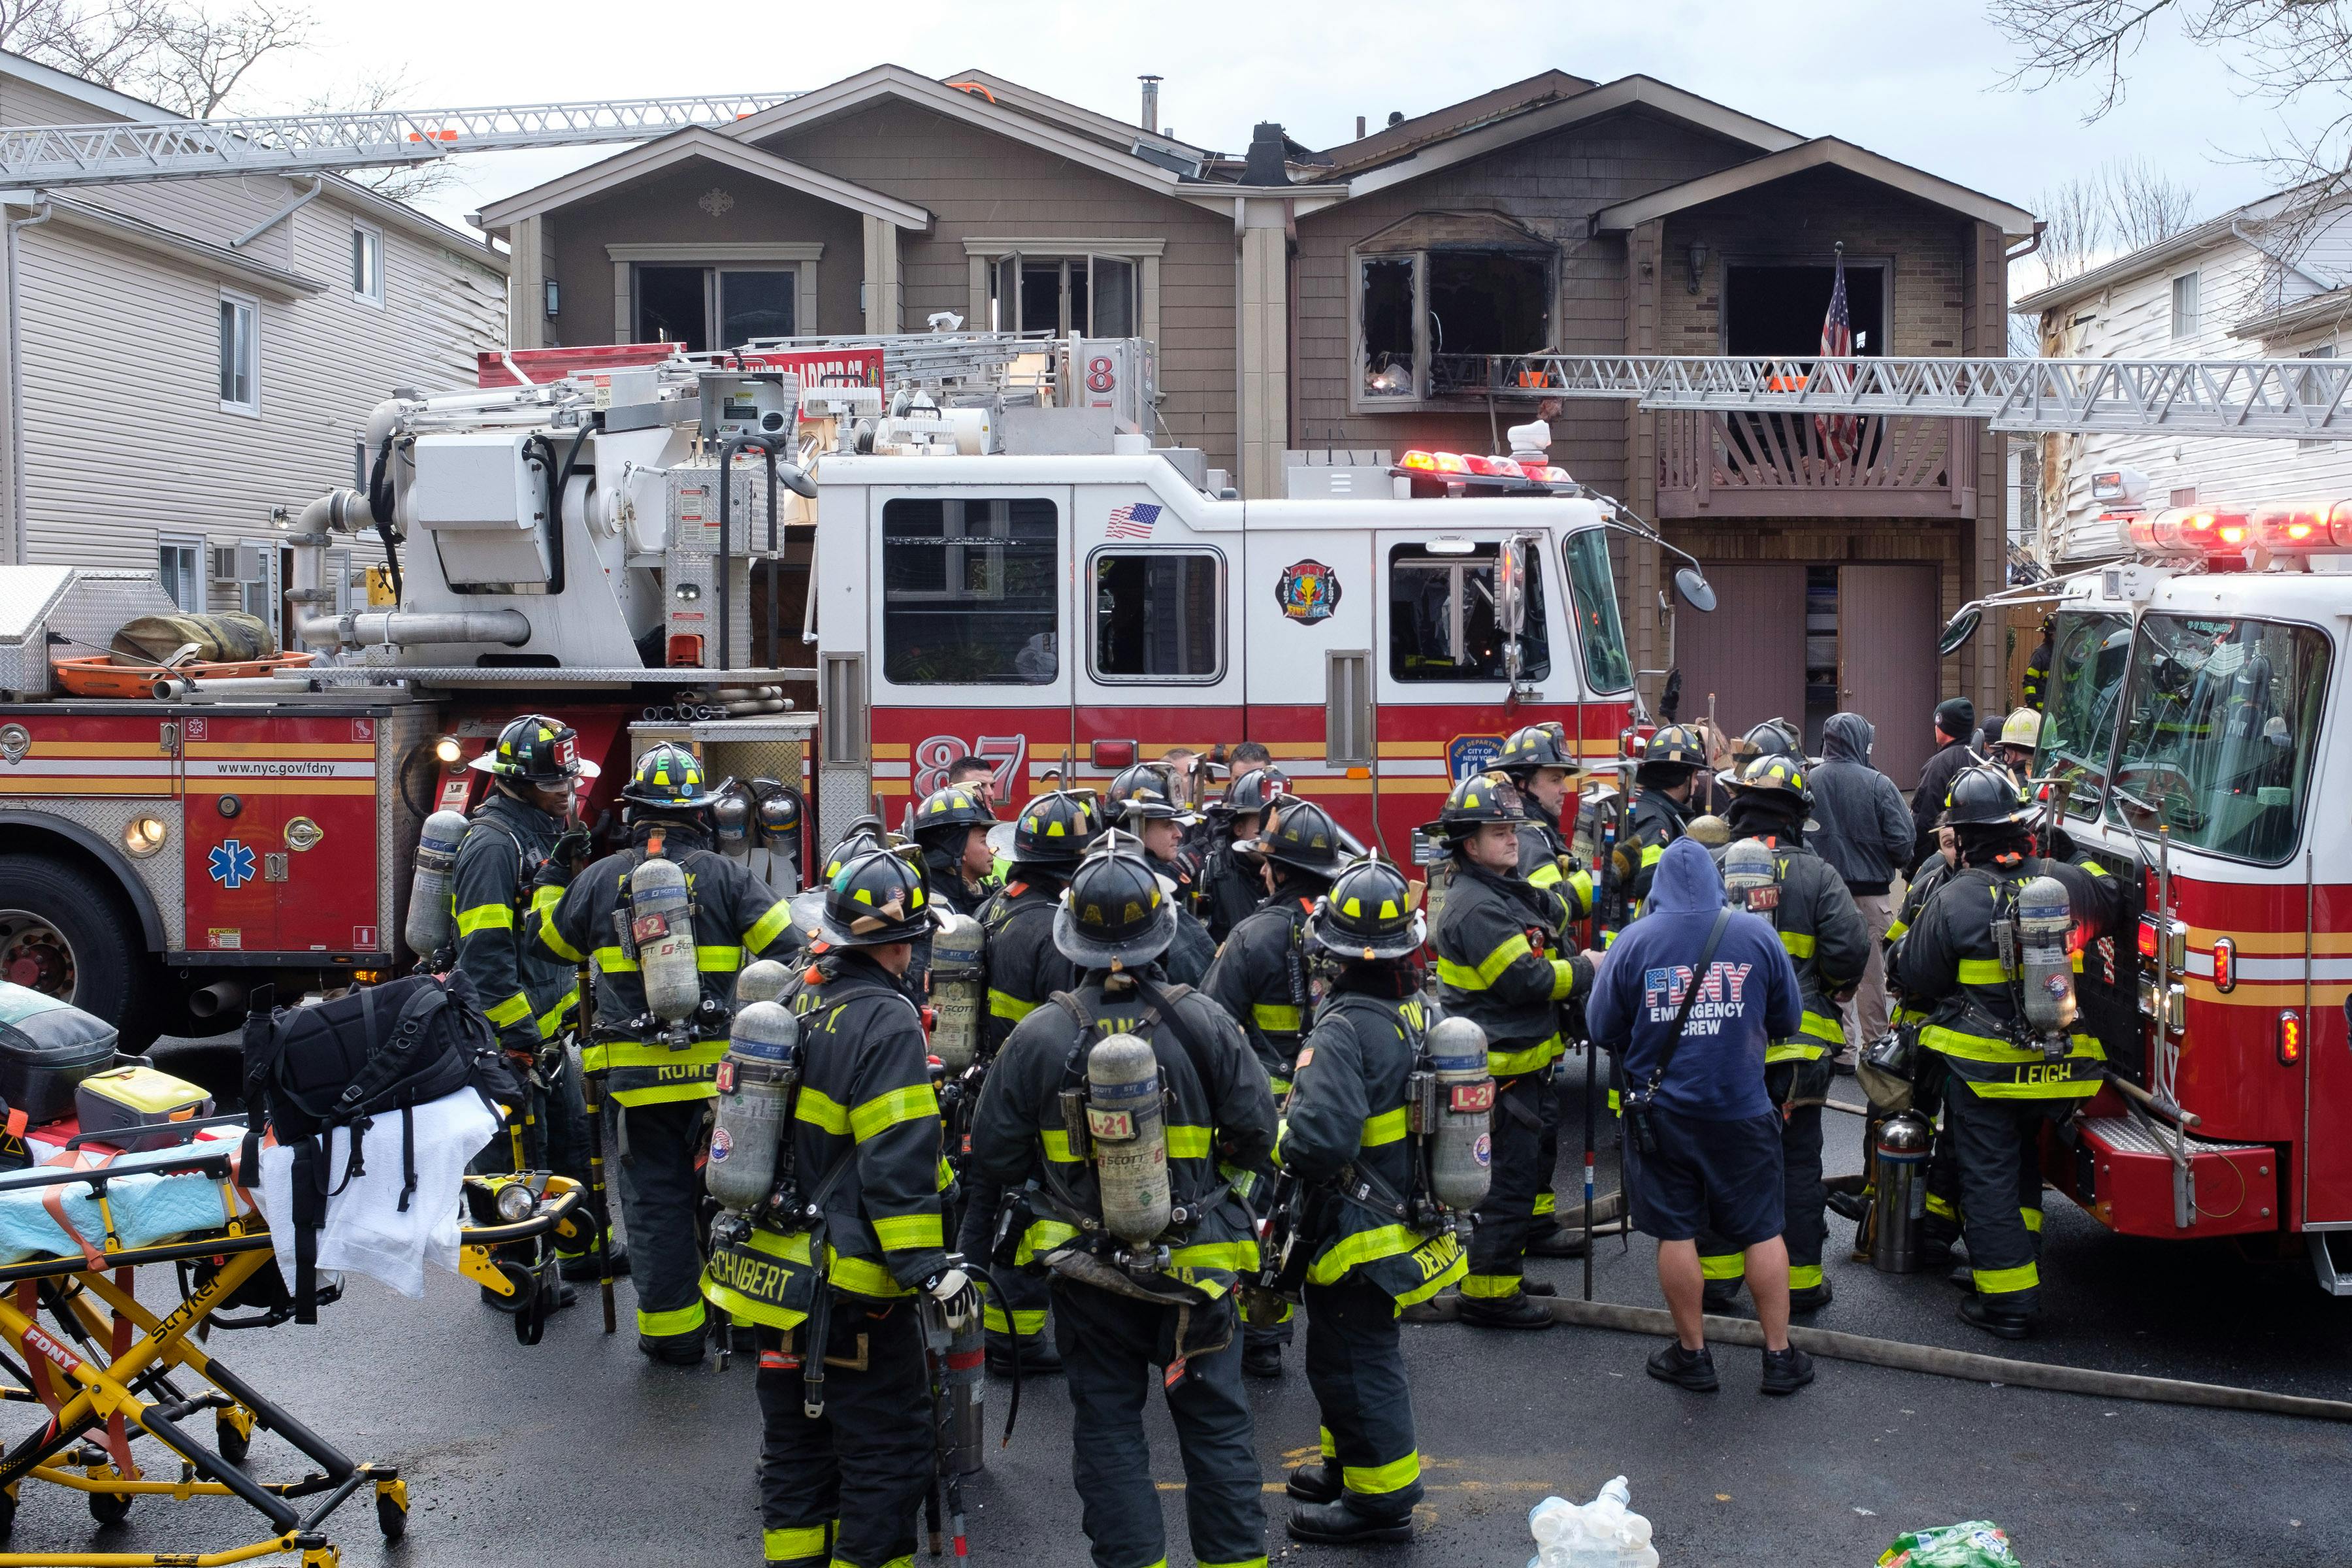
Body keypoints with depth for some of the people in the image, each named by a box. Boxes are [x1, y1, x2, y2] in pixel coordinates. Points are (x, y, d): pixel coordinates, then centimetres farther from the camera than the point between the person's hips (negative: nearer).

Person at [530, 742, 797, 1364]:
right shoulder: (724, 875, -2)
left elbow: (553, 940, 18)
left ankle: (672, 1329, 11)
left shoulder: (602, 877, 1)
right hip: (717, 1070, 0)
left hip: (636, 1073, 0)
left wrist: (552, 879, 33)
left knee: (656, 1199, 7)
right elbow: (786, 947, -8)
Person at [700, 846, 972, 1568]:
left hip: (773, 1260, 9)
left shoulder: (796, 1005, 8)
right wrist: (930, 1266, -21)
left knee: (796, 1441, 19)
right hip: (852, 1286, -8)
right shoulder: (887, 1021, -16)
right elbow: (898, 1159, -22)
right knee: (887, 1453, 0)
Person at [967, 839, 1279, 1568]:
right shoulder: (1203, 1024, -12)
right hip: (1195, 1263, 0)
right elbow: (1255, 1136, -6)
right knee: (1216, 1423, 14)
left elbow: (995, 1156, -6)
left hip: (1086, 1270, 0)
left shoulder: (1039, 1036, -12)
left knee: (1107, 1427, 12)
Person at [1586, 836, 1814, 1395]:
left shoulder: (1634, 940, -7)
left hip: (1661, 1112, -1)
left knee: (1676, 1233, 9)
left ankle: (1692, 1354, 18)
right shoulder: (1756, 934, -4)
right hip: (1743, 1110, 1)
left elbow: (1603, 1028, -2)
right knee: (1763, 1231, 11)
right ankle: (1779, 1355, 17)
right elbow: (1789, 1019, 5)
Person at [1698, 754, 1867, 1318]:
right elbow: (1849, 949, -12)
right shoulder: (1817, 876, -5)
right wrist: (1831, 990, 9)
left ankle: (1716, 1273, 16)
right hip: (1796, 1046, -1)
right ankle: (1800, 1281, 14)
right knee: (1796, 1164, 9)